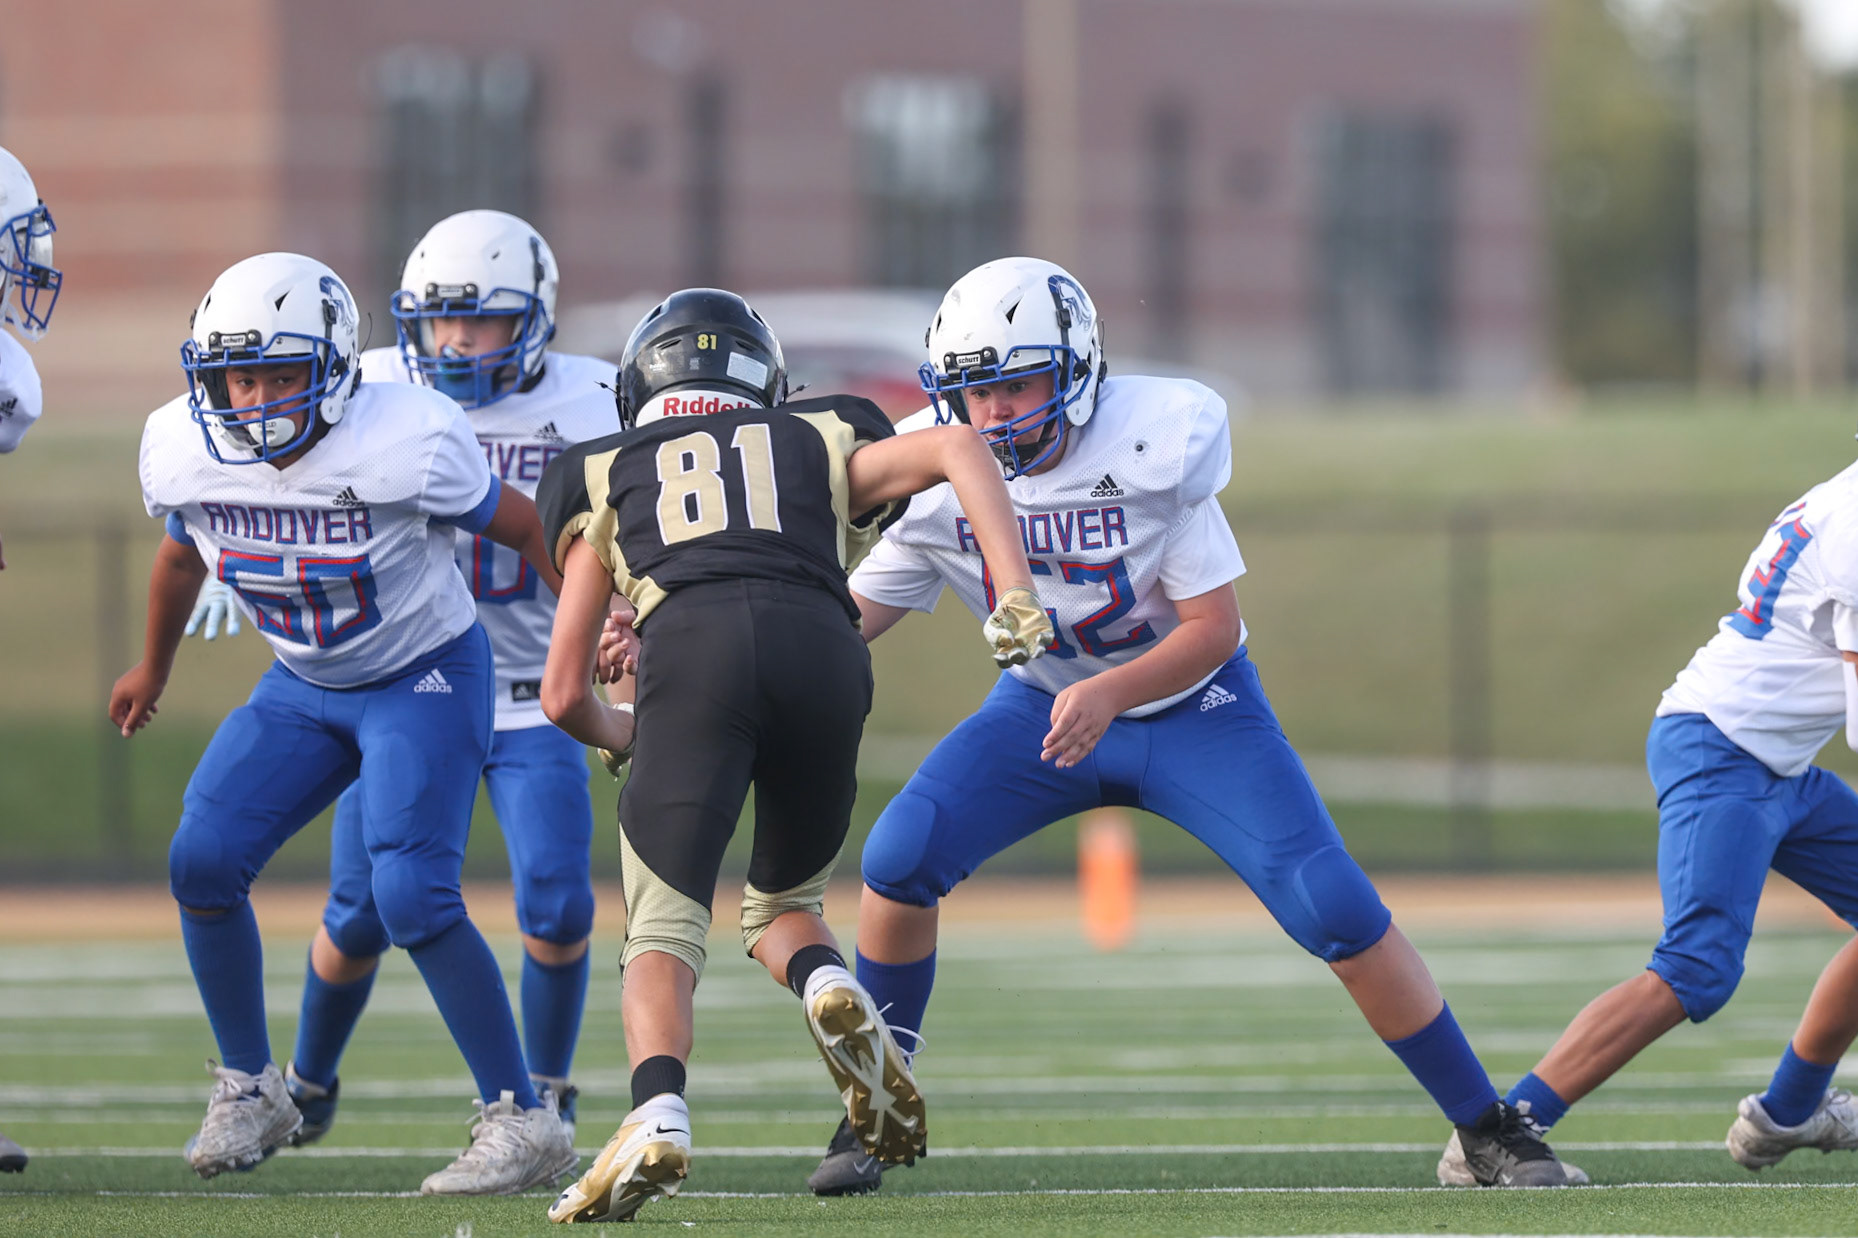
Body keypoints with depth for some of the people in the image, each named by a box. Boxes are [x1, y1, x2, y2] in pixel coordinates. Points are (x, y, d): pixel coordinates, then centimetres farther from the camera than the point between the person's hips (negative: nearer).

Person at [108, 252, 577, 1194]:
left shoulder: (405, 444, -29)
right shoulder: (186, 453, -13)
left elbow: (524, 529, -12)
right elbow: (182, 556, 11)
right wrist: (153, 667, 27)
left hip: (426, 676, -6)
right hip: (304, 686, 6)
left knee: (412, 896, -20)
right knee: (201, 861, -6)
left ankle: (522, 1123, -11)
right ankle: (249, 1091, 13)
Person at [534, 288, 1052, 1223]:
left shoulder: (606, 480, 32)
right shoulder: (820, 446, 35)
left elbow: (565, 697, 31)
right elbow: (959, 450, 15)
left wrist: (621, 734, 53)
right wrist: (1016, 600, 9)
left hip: (692, 652, -2)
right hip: (821, 651, 2)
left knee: (664, 931, -3)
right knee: (781, 904, 22)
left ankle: (658, 1114, -31)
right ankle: (831, 990, -12)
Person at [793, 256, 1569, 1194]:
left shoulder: (1154, 445, -26)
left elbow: (1214, 627, -22)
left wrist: (1112, 692, -38)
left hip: (1194, 710, -3)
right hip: (1049, 701, 3)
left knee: (1335, 908, -15)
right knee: (901, 858, -20)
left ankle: (1488, 1129, -1)